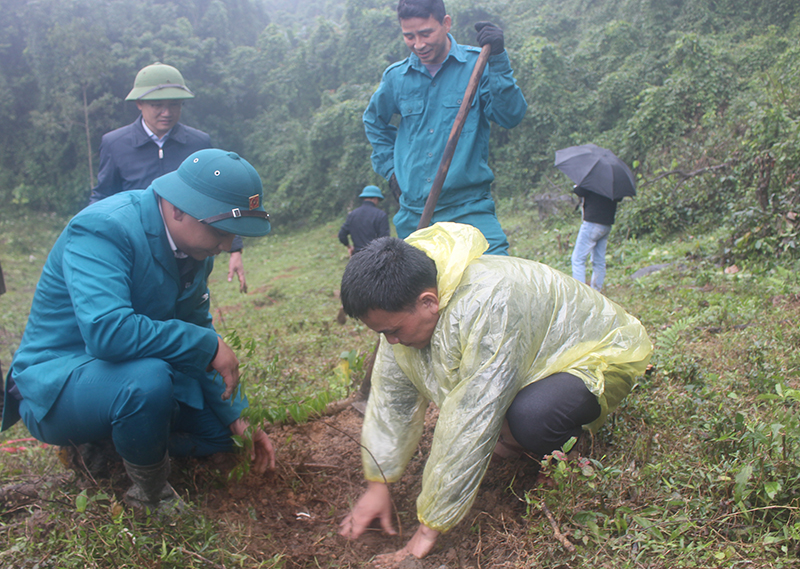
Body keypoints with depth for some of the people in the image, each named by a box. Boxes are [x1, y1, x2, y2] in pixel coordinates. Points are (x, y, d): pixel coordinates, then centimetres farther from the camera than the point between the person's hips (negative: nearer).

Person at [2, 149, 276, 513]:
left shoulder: (194, 245, -1)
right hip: (56, 384, -8)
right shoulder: (103, 229, -25)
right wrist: (208, 345, -30)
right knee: (148, 380, -37)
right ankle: (152, 498, -10)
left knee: (220, 429, 6)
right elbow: (106, 330, -39)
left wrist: (237, 418, 3)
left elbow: (198, 327, 8)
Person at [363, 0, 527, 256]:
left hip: (469, 207, -3)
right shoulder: (396, 76, 8)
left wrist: (499, 62, -20)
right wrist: (390, 168, 18)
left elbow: (510, 117, -11)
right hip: (413, 212, 4)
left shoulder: (478, 63, 0)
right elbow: (374, 121, 28)